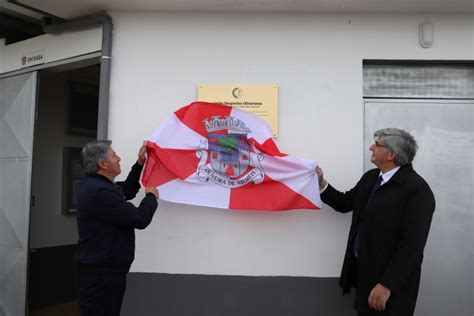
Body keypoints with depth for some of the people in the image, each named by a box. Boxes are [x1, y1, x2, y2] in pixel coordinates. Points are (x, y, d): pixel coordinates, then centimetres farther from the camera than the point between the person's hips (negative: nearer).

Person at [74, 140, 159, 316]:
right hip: (101, 273, -11)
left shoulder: (95, 185, 10)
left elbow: (126, 191, 24)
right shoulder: (100, 192, -24)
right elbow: (140, 219, -22)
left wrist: (140, 163, 16)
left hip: (101, 269, 11)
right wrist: (151, 196, -3)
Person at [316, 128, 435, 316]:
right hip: (363, 269, 7)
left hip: (390, 279, -7)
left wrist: (387, 285, -22)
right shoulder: (371, 176, 4)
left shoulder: (417, 189, -20)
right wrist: (321, 184, 0)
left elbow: (412, 245, -22)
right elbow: (346, 203, 15)